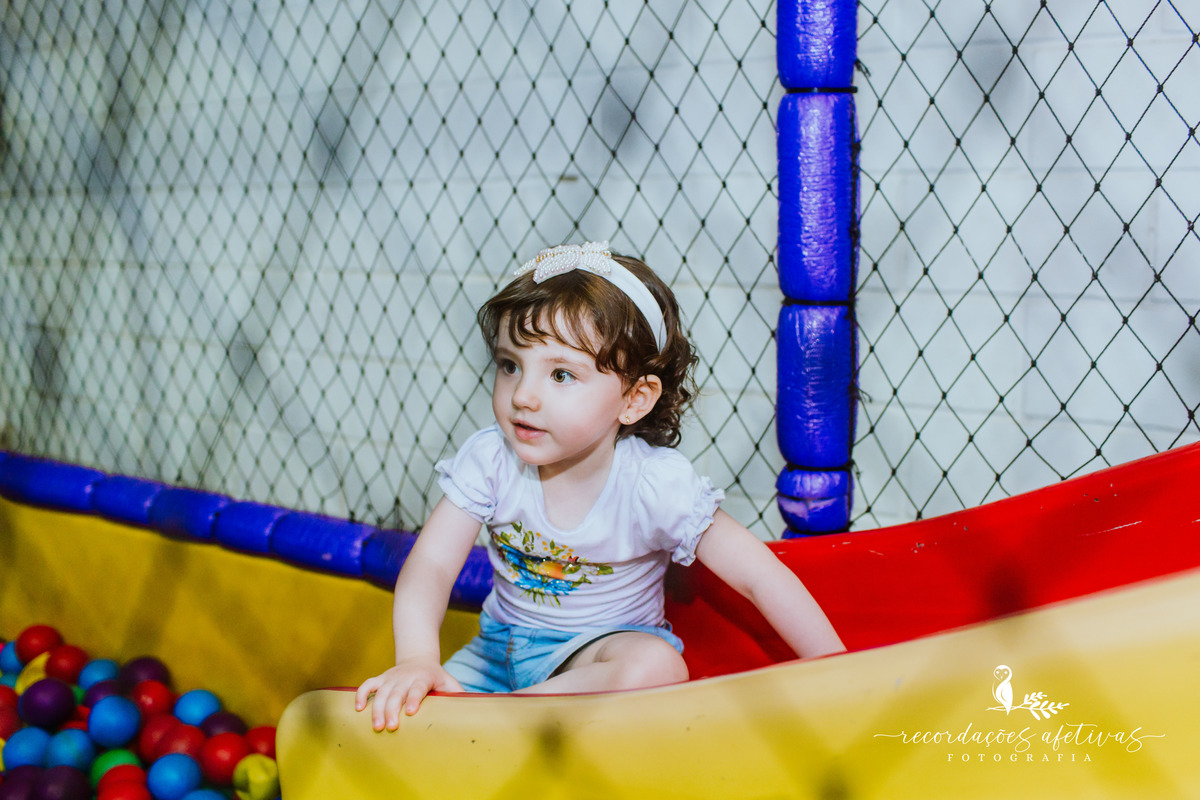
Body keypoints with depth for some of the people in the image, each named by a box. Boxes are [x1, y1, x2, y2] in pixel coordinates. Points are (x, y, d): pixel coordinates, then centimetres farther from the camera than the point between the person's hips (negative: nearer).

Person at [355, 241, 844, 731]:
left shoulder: (655, 483, -22)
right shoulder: (491, 460, -14)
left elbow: (762, 579, -19)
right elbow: (432, 564, -19)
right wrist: (415, 660, -37)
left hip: (607, 644, -1)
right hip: (501, 646, 2)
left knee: (656, 667, -36)